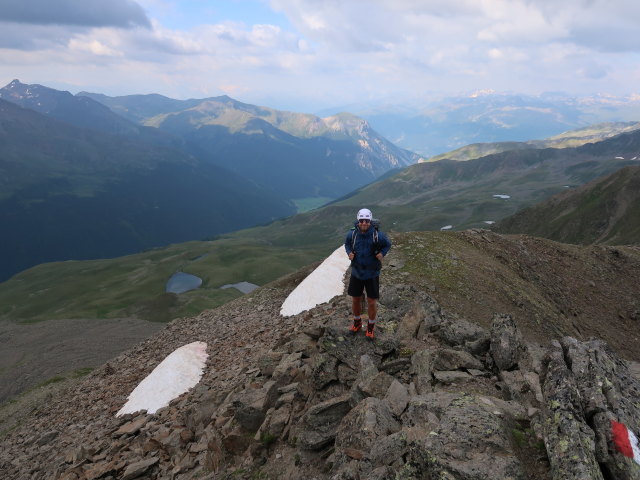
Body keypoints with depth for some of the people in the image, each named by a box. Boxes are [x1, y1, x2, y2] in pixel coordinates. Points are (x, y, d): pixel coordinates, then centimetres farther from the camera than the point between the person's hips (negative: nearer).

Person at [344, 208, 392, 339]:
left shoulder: (378, 235, -19)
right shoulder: (352, 234, -13)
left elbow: (388, 244, 2)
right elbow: (347, 244, 10)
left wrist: (382, 253, -16)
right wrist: (349, 253, -10)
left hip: (372, 274, -2)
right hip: (356, 273, 2)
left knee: (372, 302, 6)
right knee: (355, 300, 13)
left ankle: (370, 326, 30)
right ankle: (357, 323, 39)